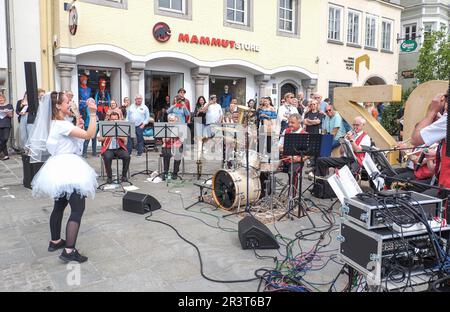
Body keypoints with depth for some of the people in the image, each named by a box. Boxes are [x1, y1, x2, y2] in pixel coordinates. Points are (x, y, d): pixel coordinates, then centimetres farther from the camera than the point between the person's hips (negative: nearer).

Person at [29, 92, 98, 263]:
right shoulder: (62, 124, -17)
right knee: (78, 209, -10)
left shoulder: (55, 124, 13)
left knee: (59, 205, 20)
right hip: (67, 169, -11)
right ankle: (69, 250, -12)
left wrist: (77, 127, 13)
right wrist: (93, 113, -29)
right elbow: (89, 135, -25)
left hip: (60, 168, 11)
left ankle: (55, 241, 33)